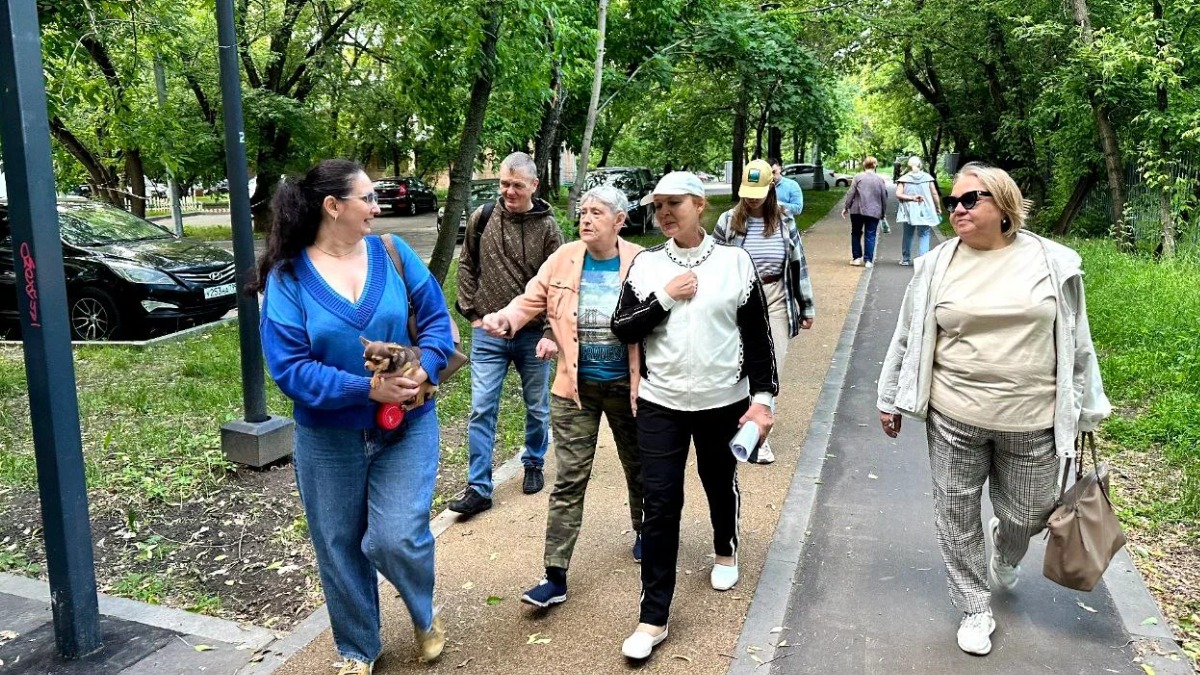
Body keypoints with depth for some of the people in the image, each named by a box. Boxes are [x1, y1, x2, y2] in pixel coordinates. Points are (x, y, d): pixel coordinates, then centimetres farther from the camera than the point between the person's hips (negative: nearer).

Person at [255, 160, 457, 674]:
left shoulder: (393, 252, -4)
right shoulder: (287, 276, -11)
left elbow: (436, 318, -1)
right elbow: (288, 366, -17)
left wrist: (423, 369, -20)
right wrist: (367, 389, -25)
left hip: (406, 426, 0)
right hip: (329, 437, 0)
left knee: (396, 537, -10)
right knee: (340, 548, 13)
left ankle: (425, 616, 25)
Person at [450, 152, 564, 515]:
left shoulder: (547, 227, -6)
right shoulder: (482, 217, -1)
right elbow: (466, 266, 10)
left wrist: (551, 333, -16)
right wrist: (472, 312, 3)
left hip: (533, 335, -1)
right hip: (488, 334, 1)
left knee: (537, 408, 14)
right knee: (481, 410, 0)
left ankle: (534, 465, 36)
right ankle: (478, 488, 7)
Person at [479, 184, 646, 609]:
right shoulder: (563, 260, -4)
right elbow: (532, 300, 3)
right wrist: (505, 319, -18)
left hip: (627, 386, 0)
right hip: (576, 387, 1)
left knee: (637, 467, 21)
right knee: (569, 480, 1)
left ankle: (643, 531, 49)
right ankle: (556, 576, 7)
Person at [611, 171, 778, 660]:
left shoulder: (735, 261, -4)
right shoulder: (646, 264, -1)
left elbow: (758, 336, -2)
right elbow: (622, 329, -4)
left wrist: (763, 396, -7)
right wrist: (664, 297, -16)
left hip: (724, 402, 0)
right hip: (660, 404, 0)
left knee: (720, 485, 20)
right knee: (660, 506, -1)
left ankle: (725, 550, 52)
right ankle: (654, 617, 7)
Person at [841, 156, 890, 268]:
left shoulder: (858, 177, -2)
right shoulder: (880, 180, 4)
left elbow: (850, 193, -4)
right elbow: (884, 197, 7)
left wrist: (846, 207, 4)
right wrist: (883, 213, 15)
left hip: (857, 211, -1)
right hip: (874, 212, 1)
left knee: (856, 233, 13)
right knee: (870, 236, 4)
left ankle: (857, 257, 12)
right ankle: (868, 260, 1)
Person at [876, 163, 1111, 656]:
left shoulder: (1054, 262, -3)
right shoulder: (937, 265, -1)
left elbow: (1076, 343, 4)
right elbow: (909, 338, 5)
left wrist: (1084, 409, 6)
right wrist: (891, 399, 8)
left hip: (1032, 421, 0)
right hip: (953, 418, 0)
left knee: (1026, 515, 15)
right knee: (956, 515, 9)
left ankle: (1003, 560, 51)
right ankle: (975, 608, 29)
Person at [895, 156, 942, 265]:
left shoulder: (904, 178, -3)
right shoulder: (927, 177, -1)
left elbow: (898, 194, -13)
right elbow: (934, 194, 0)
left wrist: (912, 198, -10)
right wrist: (938, 209, 9)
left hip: (909, 212, 0)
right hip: (925, 212, 0)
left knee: (907, 236, 14)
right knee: (924, 236, 4)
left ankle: (906, 259, 23)